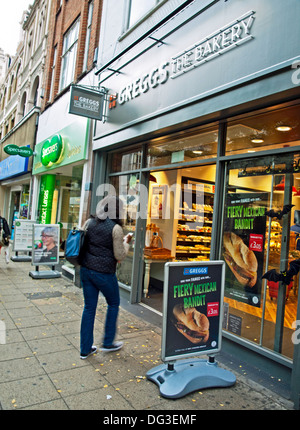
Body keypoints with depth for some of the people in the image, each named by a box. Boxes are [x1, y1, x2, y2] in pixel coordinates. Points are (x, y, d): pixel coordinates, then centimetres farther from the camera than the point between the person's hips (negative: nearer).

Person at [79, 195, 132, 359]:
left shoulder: (89, 222, 4)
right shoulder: (115, 228, -14)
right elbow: (120, 256, -11)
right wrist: (126, 242, 4)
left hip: (86, 270, 6)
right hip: (104, 273, -6)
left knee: (89, 307, 15)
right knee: (113, 304, 18)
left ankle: (85, 349, 25)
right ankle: (108, 342, 28)